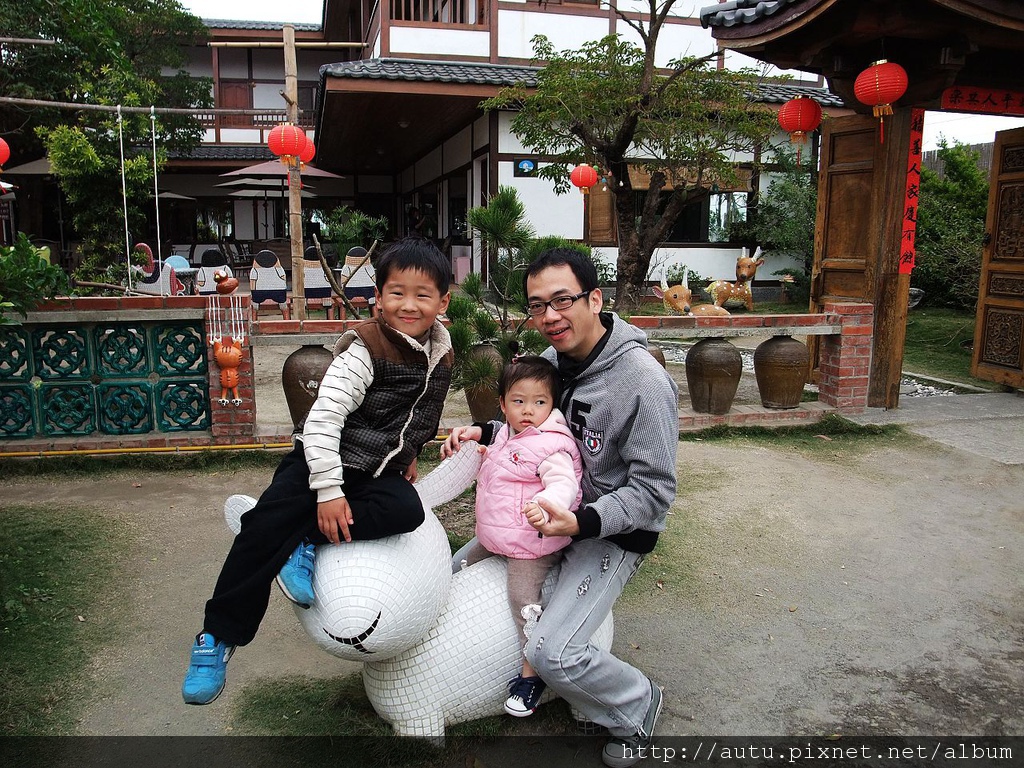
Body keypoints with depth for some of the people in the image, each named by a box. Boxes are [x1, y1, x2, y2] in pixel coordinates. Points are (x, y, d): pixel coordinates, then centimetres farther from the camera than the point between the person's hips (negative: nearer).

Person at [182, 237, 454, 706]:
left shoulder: (440, 355, 0)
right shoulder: (364, 349, -20)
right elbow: (322, 419, -24)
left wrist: (407, 456, 18)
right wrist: (328, 491, -27)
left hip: (379, 472, 5)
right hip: (323, 462, -4)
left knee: (407, 511, -26)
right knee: (264, 533, -15)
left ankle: (308, 544, -12)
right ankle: (218, 637, 4)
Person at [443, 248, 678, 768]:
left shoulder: (644, 382, -25)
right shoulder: (553, 358, -2)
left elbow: (653, 492, -22)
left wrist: (580, 523, -35)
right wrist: (484, 432, -1)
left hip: (615, 534, -8)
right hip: (556, 510, 8)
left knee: (552, 654, -20)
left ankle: (638, 707, 12)